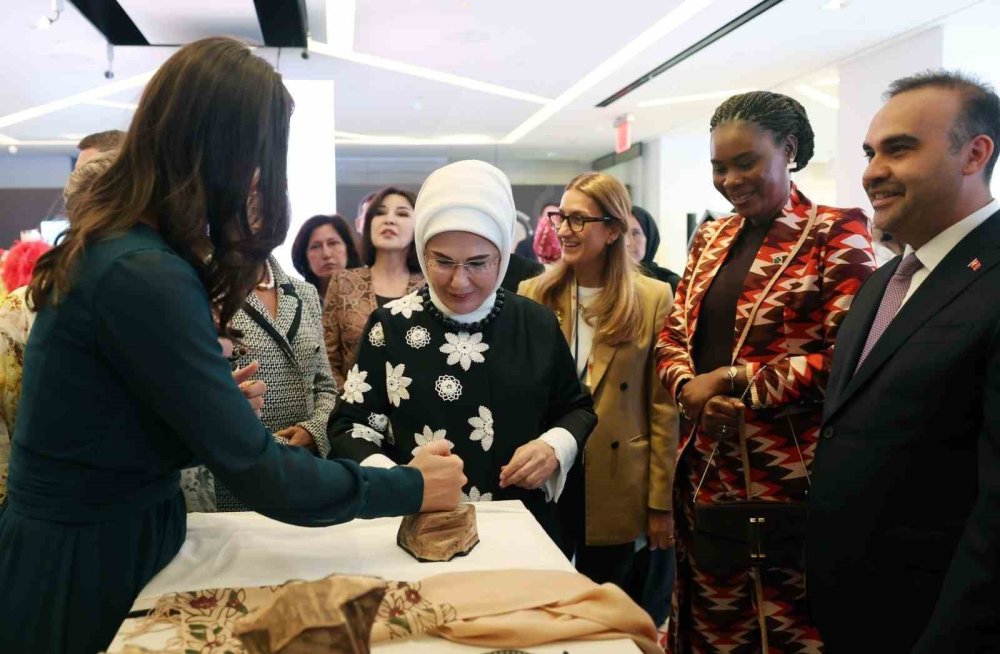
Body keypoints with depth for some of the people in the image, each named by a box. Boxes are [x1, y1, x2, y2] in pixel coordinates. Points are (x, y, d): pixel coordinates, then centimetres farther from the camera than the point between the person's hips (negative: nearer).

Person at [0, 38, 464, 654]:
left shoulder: (112, 243, 3)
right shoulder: (143, 276, -27)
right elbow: (260, 477, -24)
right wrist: (413, 487, -15)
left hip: (99, 538, 9)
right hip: (84, 571, -9)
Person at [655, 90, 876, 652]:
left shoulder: (836, 233, -7)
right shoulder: (711, 237, 13)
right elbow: (673, 335, 13)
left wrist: (734, 381, -16)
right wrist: (689, 386, -9)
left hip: (785, 472, -6)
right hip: (705, 466, 6)